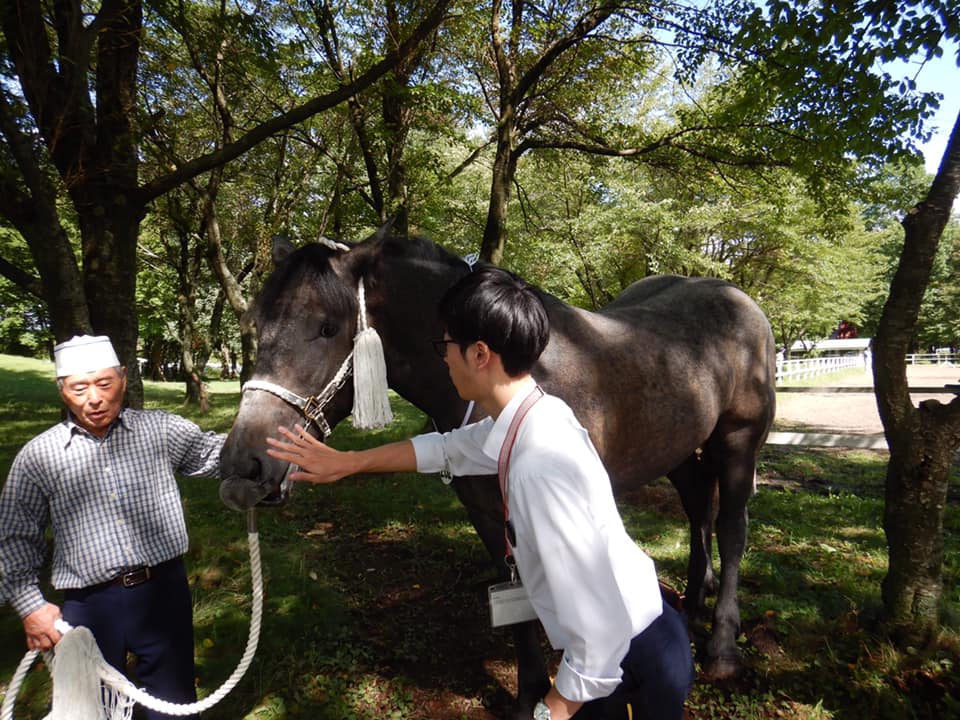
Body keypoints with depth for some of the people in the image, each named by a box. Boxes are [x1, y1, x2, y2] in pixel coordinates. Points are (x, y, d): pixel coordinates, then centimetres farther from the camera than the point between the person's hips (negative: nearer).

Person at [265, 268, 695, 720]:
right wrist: (344, 463, 15)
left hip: (630, 663, -7)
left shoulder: (541, 464, -35)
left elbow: (601, 632, -30)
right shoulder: (527, 419, -6)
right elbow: (445, 449, 11)